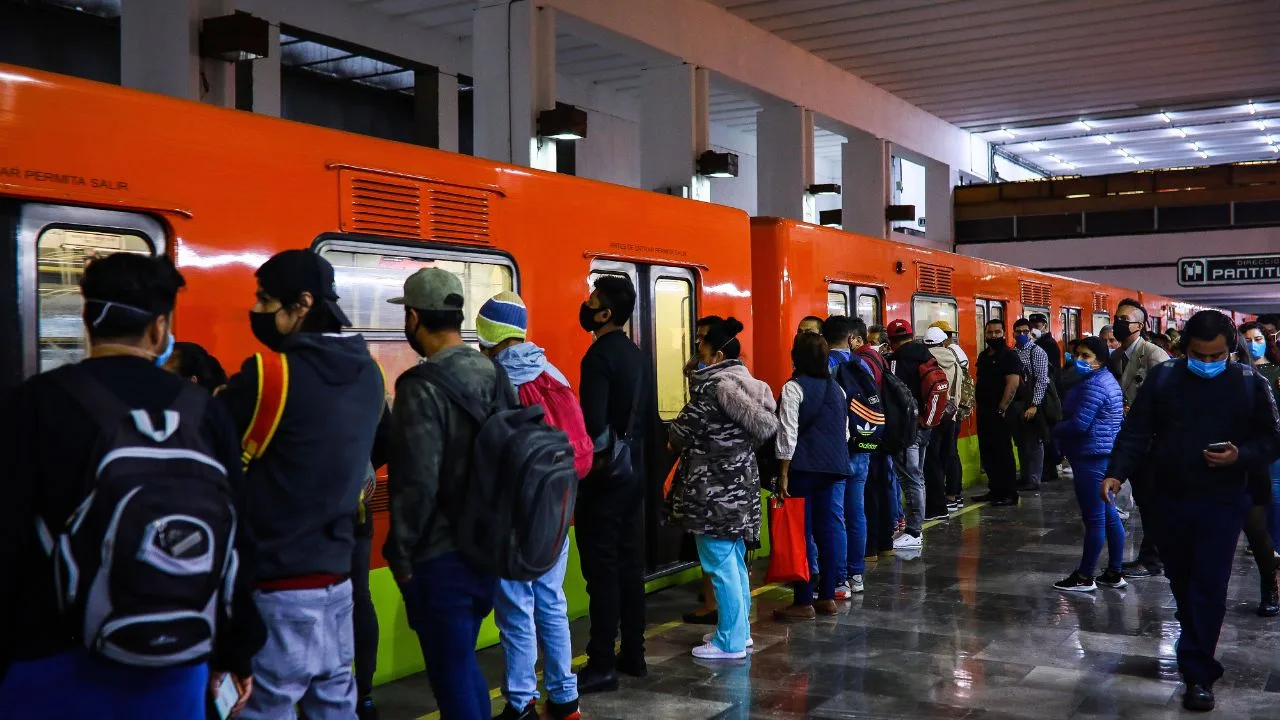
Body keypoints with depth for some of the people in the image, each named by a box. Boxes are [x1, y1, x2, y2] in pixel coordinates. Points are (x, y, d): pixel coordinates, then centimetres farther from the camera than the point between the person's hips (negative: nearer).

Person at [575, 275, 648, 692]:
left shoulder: (599, 356, -15)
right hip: (632, 470, 9)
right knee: (629, 567, 13)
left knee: (602, 572, -4)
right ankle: (633, 655, 20)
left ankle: (601, 667, 1)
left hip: (603, 475, -9)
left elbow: (593, 424, -22)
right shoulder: (636, 356, 11)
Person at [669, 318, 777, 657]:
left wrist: (672, 436, 11)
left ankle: (730, 641, 2)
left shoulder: (712, 386, -14)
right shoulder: (749, 385, 11)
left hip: (714, 486, -9)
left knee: (720, 563, -3)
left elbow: (684, 432, -13)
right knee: (735, 560, 16)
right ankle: (739, 630, 24)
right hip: (741, 481, 9)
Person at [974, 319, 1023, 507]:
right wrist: (979, 407, 12)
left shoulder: (1009, 356, -9)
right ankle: (995, 490, 21)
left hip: (1000, 413, -8)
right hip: (984, 413, 8)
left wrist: (1001, 410, -20)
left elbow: (1012, 384, -18)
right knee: (987, 454, 12)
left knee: (1003, 454, -4)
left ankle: (1009, 494, 2)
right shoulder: (983, 356, 15)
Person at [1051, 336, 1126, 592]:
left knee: (1094, 517, -4)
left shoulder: (1094, 385, -16)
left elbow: (1079, 424, -21)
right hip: (1103, 454, 11)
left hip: (1092, 457, -11)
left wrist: (1054, 430, -6)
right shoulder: (1104, 379, 18)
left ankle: (1085, 577, 2)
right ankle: (1114, 573, 20)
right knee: (1108, 514, 13)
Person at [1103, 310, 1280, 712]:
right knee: (1181, 582, 17)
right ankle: (1198, 651, 39)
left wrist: (1240, 457, -20)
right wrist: (1117, 474, -17)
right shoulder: (1162, 378, -2)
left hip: (1220, 505, -2)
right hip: (1167, 501, 2)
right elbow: (1136, 432, -3)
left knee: (1209, 588, -5)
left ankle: (1197, 673, 2)